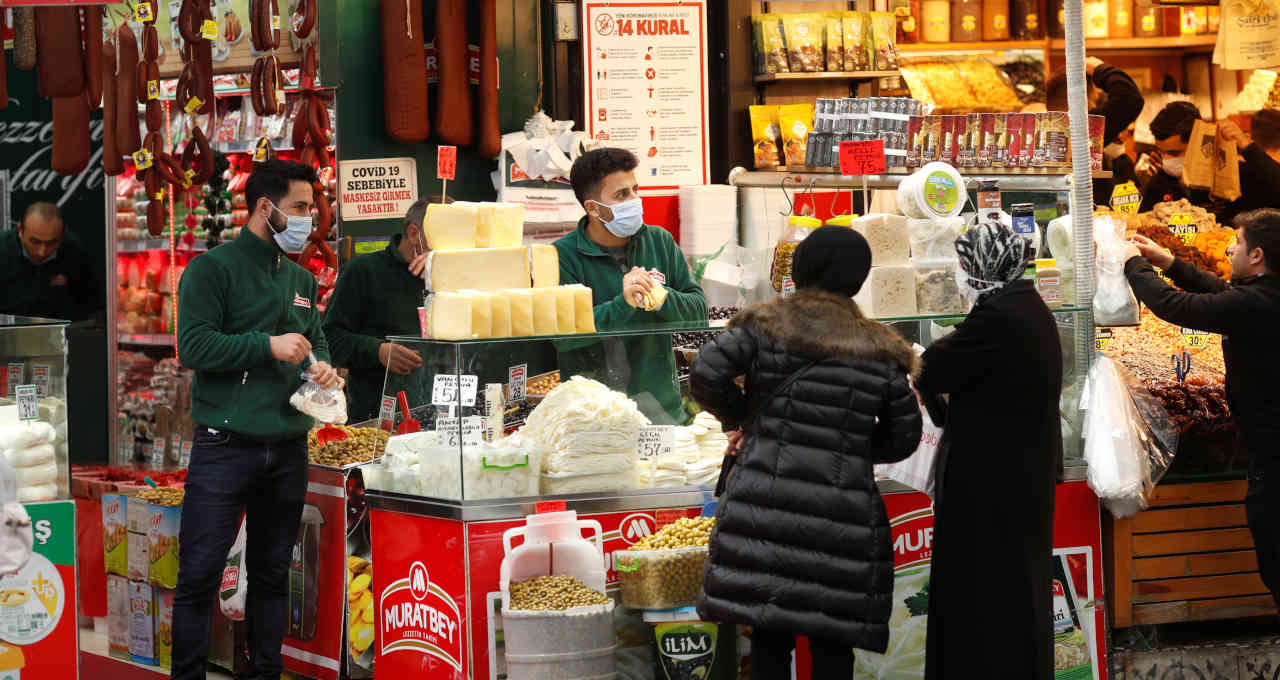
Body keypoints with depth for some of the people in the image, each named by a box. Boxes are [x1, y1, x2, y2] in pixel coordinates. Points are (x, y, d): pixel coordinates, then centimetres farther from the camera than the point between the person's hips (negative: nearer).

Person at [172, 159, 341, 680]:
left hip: (288, 450, 6)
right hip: (226, 445, -6)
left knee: (272, 573, 11)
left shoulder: (302, 281, 15)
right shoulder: (213, 268, -5)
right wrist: (268, 345, -17)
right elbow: (193, 346, -14)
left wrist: (321, 366, 3)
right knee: (200, 574, -6)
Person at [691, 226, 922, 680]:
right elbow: (903, 436, 10)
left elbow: (707, 374, -9)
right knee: (832, 642, 6)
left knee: (769, 634, 5)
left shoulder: (766, 325, 3)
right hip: (843, 514, 0)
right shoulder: (879, 351, 8)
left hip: (766, 504, 0)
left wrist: (737, 418, 8)